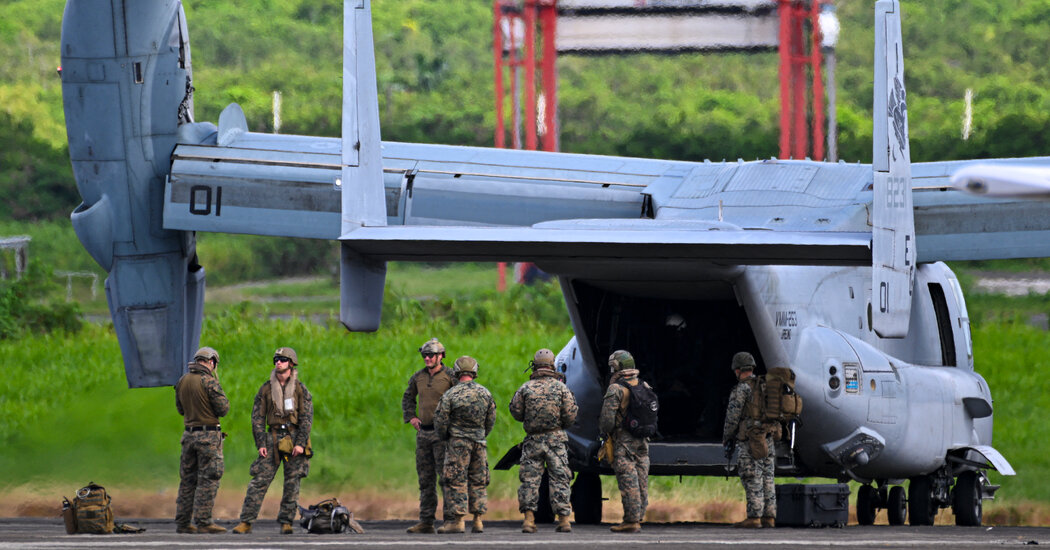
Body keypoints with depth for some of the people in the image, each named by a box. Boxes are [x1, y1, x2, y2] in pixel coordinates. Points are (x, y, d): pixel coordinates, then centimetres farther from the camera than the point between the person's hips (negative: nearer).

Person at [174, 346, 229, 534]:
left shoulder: (182, 381, 7)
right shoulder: (209, 381, -14)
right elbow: (223, 409, -12)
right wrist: (221, 397, 6)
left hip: (189, 434, 6)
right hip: (208, 435, -6)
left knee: (187, 479, 11)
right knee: (208, 479, -3)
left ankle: (182, 522, 12)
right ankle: (203, 522, -7)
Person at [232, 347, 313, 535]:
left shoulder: (300, 389, 3)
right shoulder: (266, 389, 7)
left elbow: (307, 417, -1)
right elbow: (257, 417, 7)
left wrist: (300, 443, -12)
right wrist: (260, 444, -3)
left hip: (294, 438, -1)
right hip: (273, 438, 1)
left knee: (292, 483, 0)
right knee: (259, 481, -6)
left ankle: (286, 522, 8)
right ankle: (246, 522, -6)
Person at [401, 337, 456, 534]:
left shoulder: (450, 376, -6)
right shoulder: (418, 377, 11)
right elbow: (407, 397, 26)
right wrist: (410, 417, 12)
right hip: (423, 433, 6)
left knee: (445, 477, -8)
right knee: (425, 479, 7)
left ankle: (451, 519, -6)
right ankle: (426, 522, 9)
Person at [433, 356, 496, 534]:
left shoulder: (450, 395, -10)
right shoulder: (485, 393, 3)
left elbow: (440, 421, -6)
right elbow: (491, 419, 11)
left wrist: (444, 438, 12)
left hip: (458, 441, -4)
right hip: (479, 442, 4)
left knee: (457, 481, -2)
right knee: (477, 481, 10)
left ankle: (457, 521, -6)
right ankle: (478, 521, 7)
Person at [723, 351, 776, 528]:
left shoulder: (742, 389, -11)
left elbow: (733, 416, -10)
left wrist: (726, 437, 6)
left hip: (752, 441, -7)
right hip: (768, 438, 7)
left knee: (752, 479, -7)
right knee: (767, 477, 9)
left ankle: (754, 518, -10)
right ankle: (769, 517, 8)